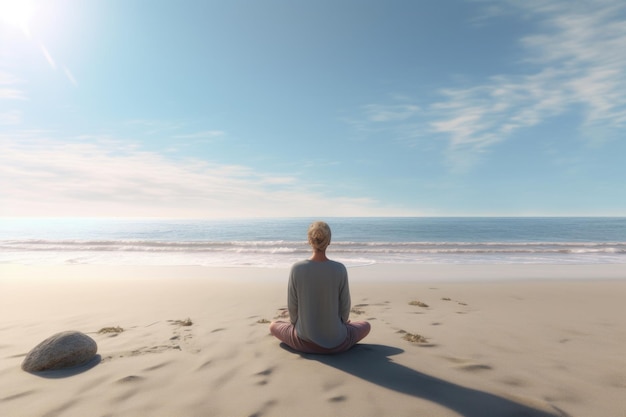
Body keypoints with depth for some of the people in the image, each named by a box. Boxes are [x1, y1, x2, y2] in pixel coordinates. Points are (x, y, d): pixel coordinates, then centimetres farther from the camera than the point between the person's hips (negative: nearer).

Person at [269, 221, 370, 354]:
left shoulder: (297, 269, -17)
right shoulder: (340, 269, -17)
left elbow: (292, 306, -8)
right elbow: (345, 307, -6)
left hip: (304, 341, 0)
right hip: (336, 341, 0)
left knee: (273, 325, 29)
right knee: (366, 325, 30)